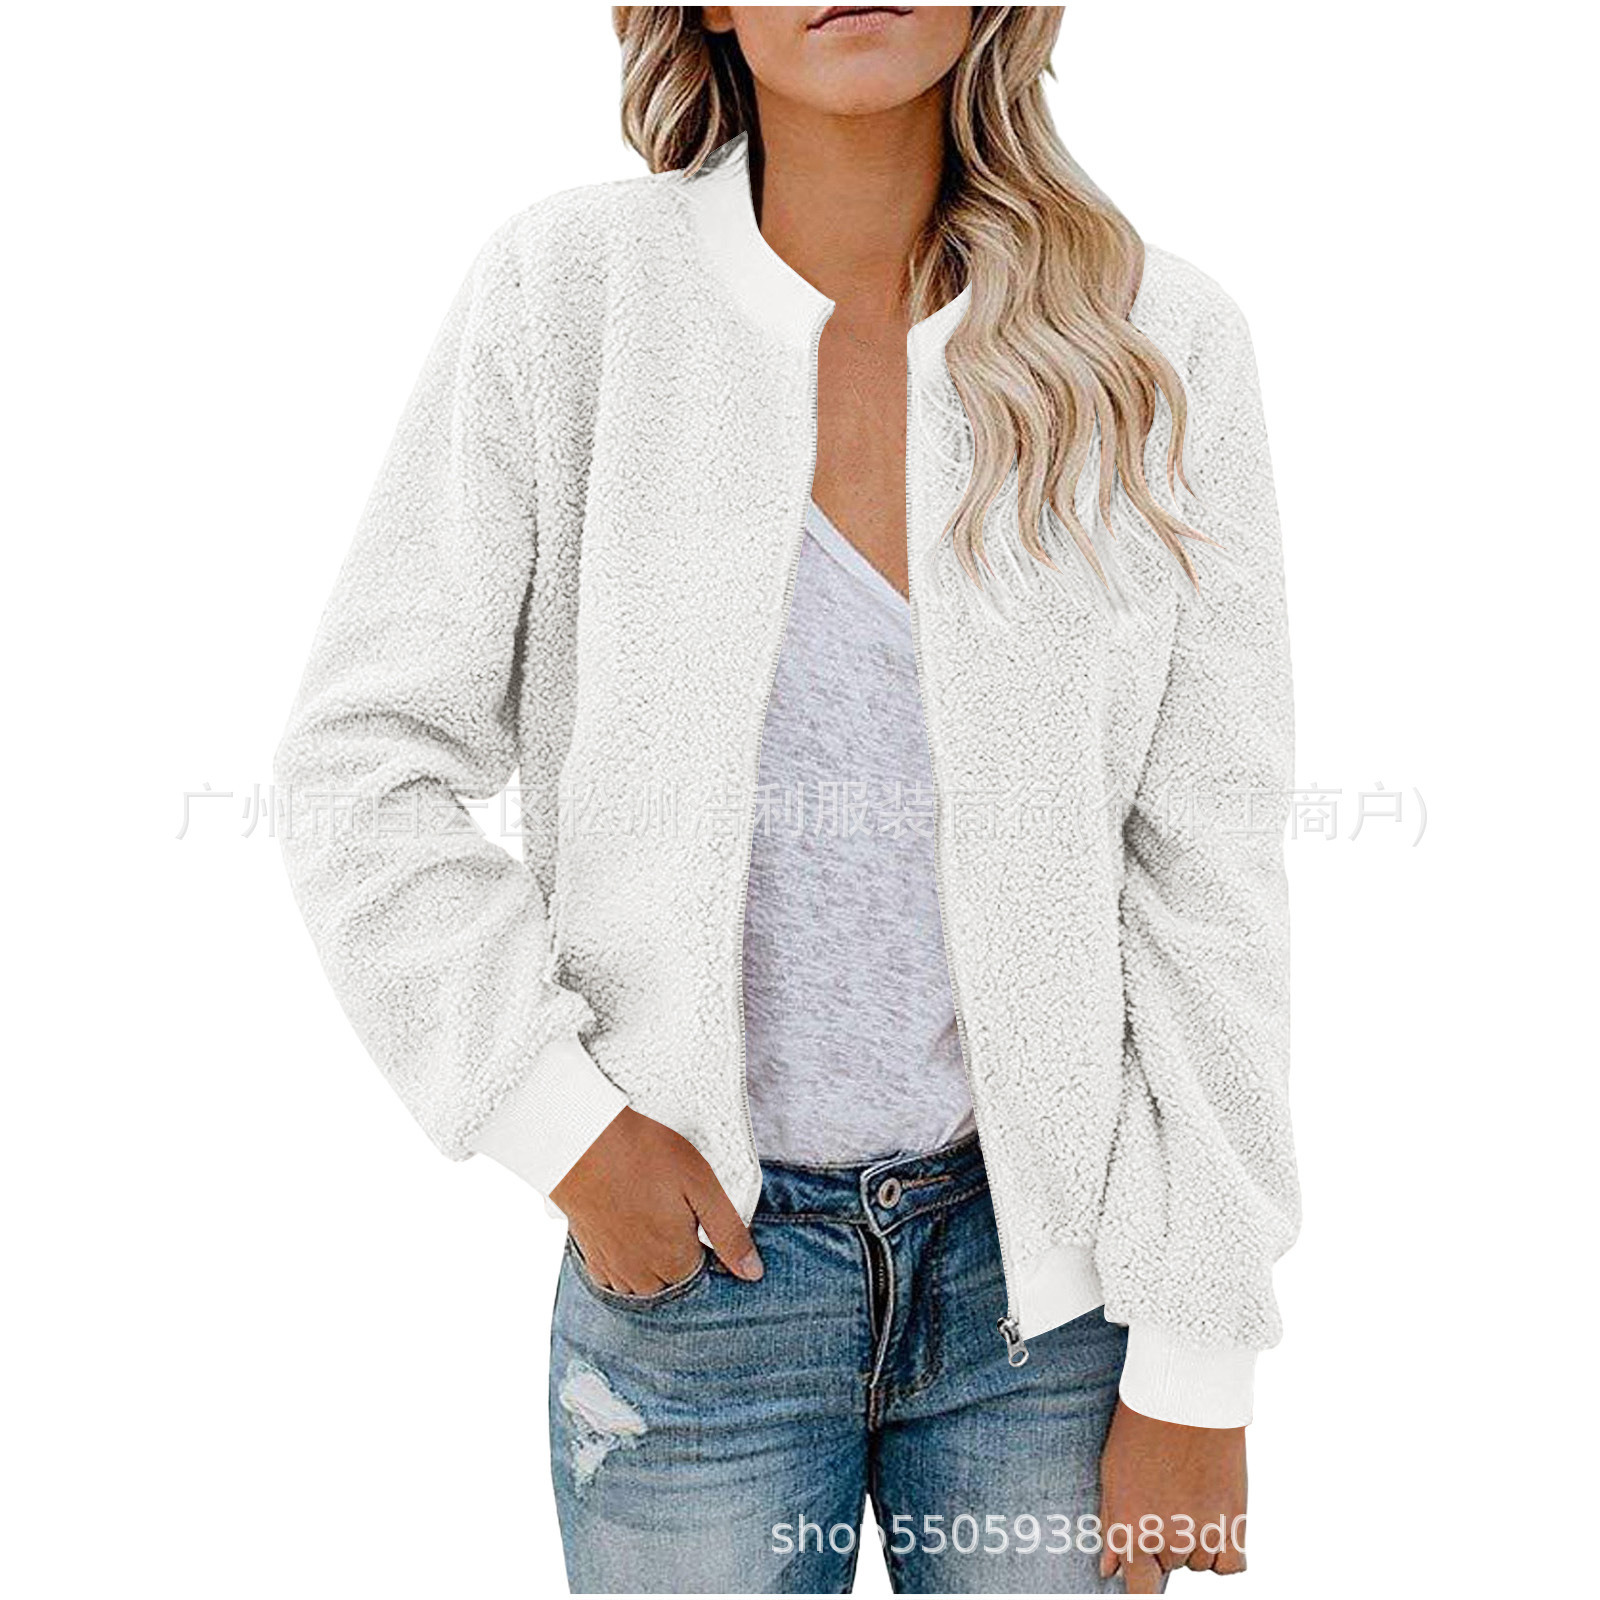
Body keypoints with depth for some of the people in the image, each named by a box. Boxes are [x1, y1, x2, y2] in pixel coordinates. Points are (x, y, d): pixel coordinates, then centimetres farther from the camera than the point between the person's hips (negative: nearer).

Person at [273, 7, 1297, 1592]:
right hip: (689, 1249, 0)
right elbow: (361, 765, -3)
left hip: (1048, 1252, 1)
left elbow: (1209, 880, -5)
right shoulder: (568, 290, -7)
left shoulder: (1157, 343, -6)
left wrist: (1196, 1367, -4)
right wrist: (559, 1120, -9)